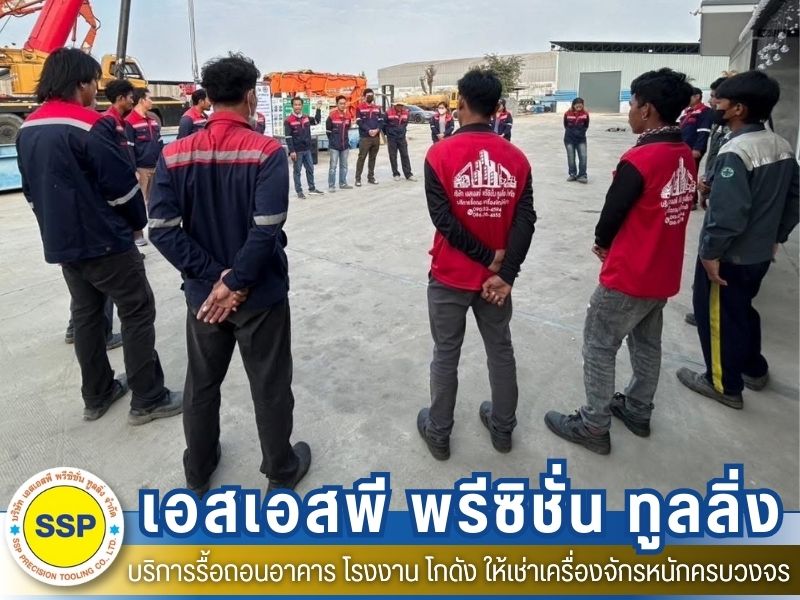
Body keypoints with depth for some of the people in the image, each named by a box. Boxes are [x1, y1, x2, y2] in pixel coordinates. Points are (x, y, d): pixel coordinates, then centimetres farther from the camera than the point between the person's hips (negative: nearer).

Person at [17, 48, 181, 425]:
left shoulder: (28, 129, 10)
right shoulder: (90, 126, -16)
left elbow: (31, 189, 16)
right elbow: (123, 185, -16)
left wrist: (57, 225, 21)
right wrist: (138, 222, 1)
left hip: (61, 243, 8)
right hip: (105, 241, -8)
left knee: (85, 315, 16)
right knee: (138, 313, 0)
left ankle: (97, 395, 25)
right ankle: (148, 399, 5)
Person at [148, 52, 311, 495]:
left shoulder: (175, 155, -3)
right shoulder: (267, 151, -13)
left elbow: (163, 228, -9)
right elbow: (266, 229, -22)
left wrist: (213, 276, -10)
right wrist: (235, 283, -14)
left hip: (202, 293, 4)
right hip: (260, 294, -3)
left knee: (201, 385, 20)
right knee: (270, 387, 13)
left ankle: (197, 473, 38)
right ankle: (282, 473, 31)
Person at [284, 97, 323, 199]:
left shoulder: (306, 118, 7)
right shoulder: (288, 120, -10)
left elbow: (317, 121, 21)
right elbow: (288, 137, -13)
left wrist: (318, 109, 9)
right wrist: (292, 151, -18)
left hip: (307, 149, 6)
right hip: (297, 151, -6)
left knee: (310, 169, 13)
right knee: (297, 171, 2)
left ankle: (312, 188, 26)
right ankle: (299, 191, 8)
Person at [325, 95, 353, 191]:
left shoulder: (348, 116, 4)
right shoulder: (332, 116, -10)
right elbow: (328, 131, -1)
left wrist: (345, 139, 14)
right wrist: (333, 141, 7)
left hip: (345, 145, 5)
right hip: (334, 146, -5)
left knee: (344, 165, 12)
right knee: (333, 166, -4)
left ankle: (343, 183, 23)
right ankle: (331, 185, 2)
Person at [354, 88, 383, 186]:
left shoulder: (377, 108, 14)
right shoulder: (360, 108, -1)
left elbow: (381, 121, 8)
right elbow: (359, 122, -9)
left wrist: (377, 130, -11)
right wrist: (368, 130, -20)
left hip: (376, 137, 5)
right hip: (364, 137, -5)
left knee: (373, 158, 10)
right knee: (361, 157, -7)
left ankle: (371, 177, 18)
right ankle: (358, 179, -5)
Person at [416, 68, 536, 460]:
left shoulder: (440, 154, -12)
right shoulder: (516, 158, -2)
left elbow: (443, 219, -18)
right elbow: (525, 220, -9)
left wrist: (489, 257, -12)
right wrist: (504, 273, -13)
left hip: (450, 276, -3)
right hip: (496, 276, 3)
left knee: (446, 355, 12)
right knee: (500, 351, 18)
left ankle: (438, 433, 28)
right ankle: (502, 428, 34)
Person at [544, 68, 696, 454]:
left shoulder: (639, 159, -23)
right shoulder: (686, 156, 3)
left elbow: (612, 213, -14)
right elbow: (671, 211, 9)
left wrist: (602, 243, 7)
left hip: (628, 277, -8)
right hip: (663, 274, 8)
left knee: (599, 349, 5)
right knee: (647, 345, 21)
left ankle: (593, 427, 16)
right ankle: (637, 411, 38)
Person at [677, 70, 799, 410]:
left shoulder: (735, 153, -24)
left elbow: (727, 215, -30)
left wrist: (709, 251, -18)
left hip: (728, 258, -9)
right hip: (760, 253, 9)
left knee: (718, 317, 9)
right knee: (743, 309, 26)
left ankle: (724, 385, 24)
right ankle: (754, 370, 44)